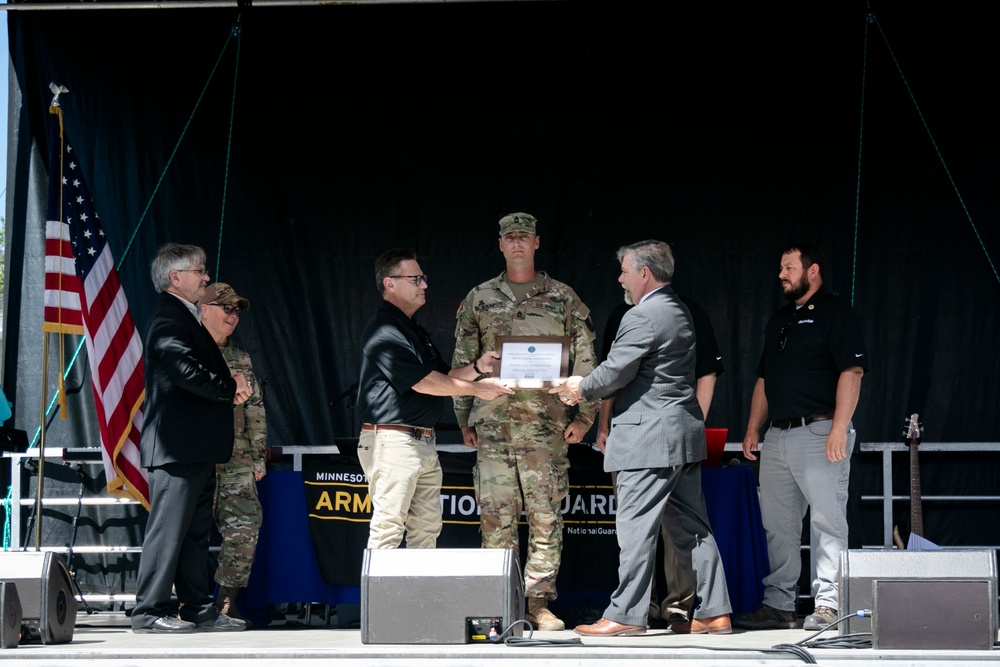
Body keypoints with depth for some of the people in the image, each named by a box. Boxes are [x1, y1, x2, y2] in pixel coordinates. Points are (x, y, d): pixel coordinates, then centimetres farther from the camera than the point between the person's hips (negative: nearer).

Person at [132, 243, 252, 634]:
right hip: (177, 448, -11)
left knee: (196, 532, 11)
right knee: (168, 528, -8)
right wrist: (232, 389, -9)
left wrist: (231, 381, 3)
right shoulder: (169, 319, -12)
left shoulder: (186, 319, 22)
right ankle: (149, 612, -5)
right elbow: (187, 371, -23)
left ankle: (200, 610, 14)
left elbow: (207, 372, 25)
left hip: (196, 450, 11)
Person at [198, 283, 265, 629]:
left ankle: (227, 601, 3)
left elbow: (255, 410, 21)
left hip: (236, 457, 6)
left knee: (246, 524, -4)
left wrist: (259, 457, 16)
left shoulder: (241, 359, 20)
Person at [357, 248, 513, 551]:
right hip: (393, 442, -10)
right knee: (388, 528, -10)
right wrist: (476, 388, -9)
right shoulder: (385, 331, -13)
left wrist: (477, 367, 2)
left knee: (427, 528, 10)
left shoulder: (414, 330, 21)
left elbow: (444, 377, 20)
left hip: (423, 442, 10)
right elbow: (424, 382, -17)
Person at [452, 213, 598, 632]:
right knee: (496, 516, -1)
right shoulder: (479, 299, 11)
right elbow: (462, 362, 14)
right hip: (492, 422, 1)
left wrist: (583, 416, -1)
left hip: (547, 424, -1)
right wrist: (464, 420, 9)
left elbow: (586, 358, 6)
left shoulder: (562, 298, 8)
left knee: (546, 517, -1)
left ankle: (539, 602, 5)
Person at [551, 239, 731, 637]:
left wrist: (581, 389, 4)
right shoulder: (679, 312, 17)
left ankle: (626, 615, -2)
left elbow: (616, 372, -15)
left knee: (636, 527, -5)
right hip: (684, 437, 10)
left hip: (648, 440, -10)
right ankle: (714, 612, 11)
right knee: (691, 527, 10)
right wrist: (587, 388, 15)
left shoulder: (642, 317, -14)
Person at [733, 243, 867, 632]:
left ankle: (827, 603, -8)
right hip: (777, 438, 8)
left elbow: (852, 372, -13)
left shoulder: (835, 315, -4)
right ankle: (778, 603, 13)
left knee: (827, 522, -8)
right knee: (777, 526, 8)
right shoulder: (779, 321, 21)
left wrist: (839, 428, -21)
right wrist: (753, 428, 16)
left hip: (819, 434, -8)